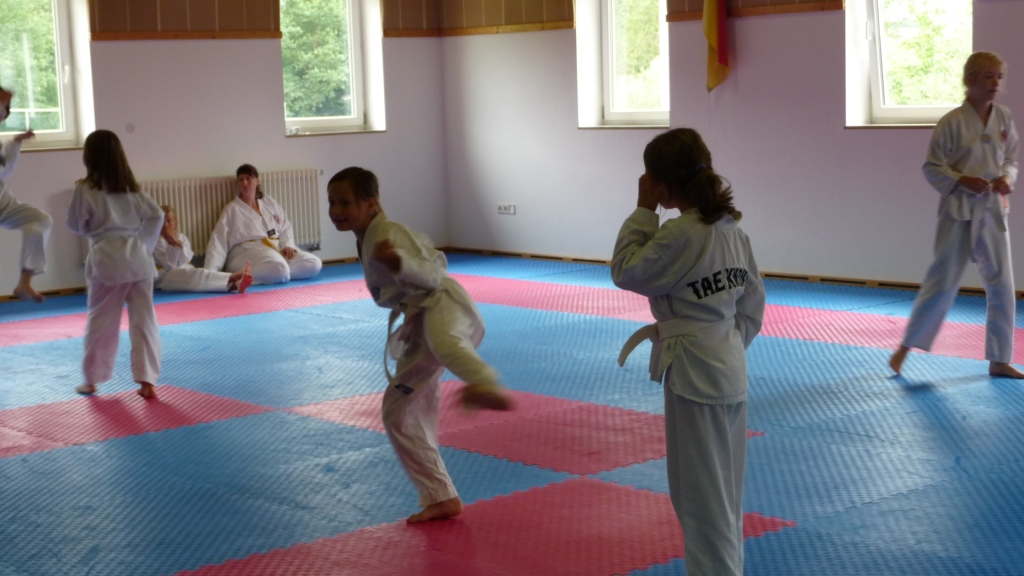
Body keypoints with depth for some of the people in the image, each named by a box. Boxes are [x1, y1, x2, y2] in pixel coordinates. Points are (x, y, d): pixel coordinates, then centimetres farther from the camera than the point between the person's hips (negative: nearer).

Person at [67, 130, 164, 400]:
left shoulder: (85, 189, -6)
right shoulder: (131, 188, 8)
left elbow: (76, 225, 0)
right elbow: (156, 215, 7)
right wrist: (143, 243, 13)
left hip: (107, 259, -3)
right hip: (136, 256, 3)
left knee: (101, 320, 8)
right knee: (144, 319, 3)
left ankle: (92, 379, 20)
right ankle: (147, 380, -1)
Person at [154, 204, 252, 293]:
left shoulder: (181, 238, 14)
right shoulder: (157, 241, -2)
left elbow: (185, 260, -6)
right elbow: (169, 264, -14)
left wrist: (178, 244, -20)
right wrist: (173, 245, -21)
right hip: (165, 276, -6)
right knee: (198, 276, -31)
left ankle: (235, 284, -53)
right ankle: (233, 277, -52)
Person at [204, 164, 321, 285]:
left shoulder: (270, 203, 17)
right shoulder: (232, 209, 2)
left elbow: (285, 227, 16)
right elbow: (218, 242, -4)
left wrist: (288, 245, -8)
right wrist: (209, 274, -15)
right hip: (247, 252, -7)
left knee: (313, 264, -15)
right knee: (278, 268, -38)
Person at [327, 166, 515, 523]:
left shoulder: (389, 233, -12)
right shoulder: (366, 239, 16)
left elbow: (433, 275, -25)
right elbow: (434, 259, 27)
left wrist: (398, 262, -39)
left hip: (442, 307, -10)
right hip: (418, 326, 10)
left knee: (441, 340, -46)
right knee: (397, 413, 11)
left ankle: (486, 388, -79)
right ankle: (441, 498, 18)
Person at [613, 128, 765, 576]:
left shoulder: (681, 234, -20)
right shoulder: (731, 228, 7)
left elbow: (626, 272, -9)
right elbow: (753, 301, 12)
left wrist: (643, 210, -7)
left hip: (694, 371, -9)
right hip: (729, 366, 9)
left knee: (703, 494, 1)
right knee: (723, 490, 19)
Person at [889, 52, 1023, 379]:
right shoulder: (952, 122, -12)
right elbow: (932, 168, -7)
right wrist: (962, 181, -21)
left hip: (992, 211, 5)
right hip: (959, 212, -5)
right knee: (942, 282, -3)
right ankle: (905, 347, 13)